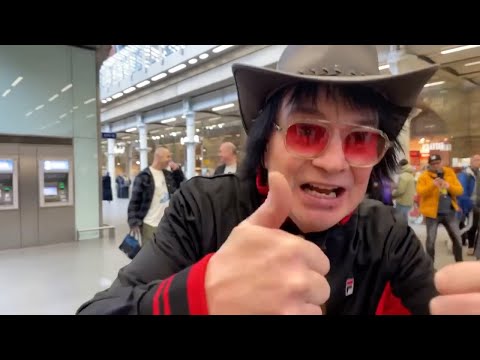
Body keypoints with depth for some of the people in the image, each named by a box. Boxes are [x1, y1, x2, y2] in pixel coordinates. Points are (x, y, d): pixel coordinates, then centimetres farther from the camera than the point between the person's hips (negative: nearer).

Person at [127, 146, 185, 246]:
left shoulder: (167, 173, 8)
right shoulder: (144, 177, -12)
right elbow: (134, 201, -10)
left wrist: (177, 170, 2)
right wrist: (134, 223, -14)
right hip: (150, 224, -6)